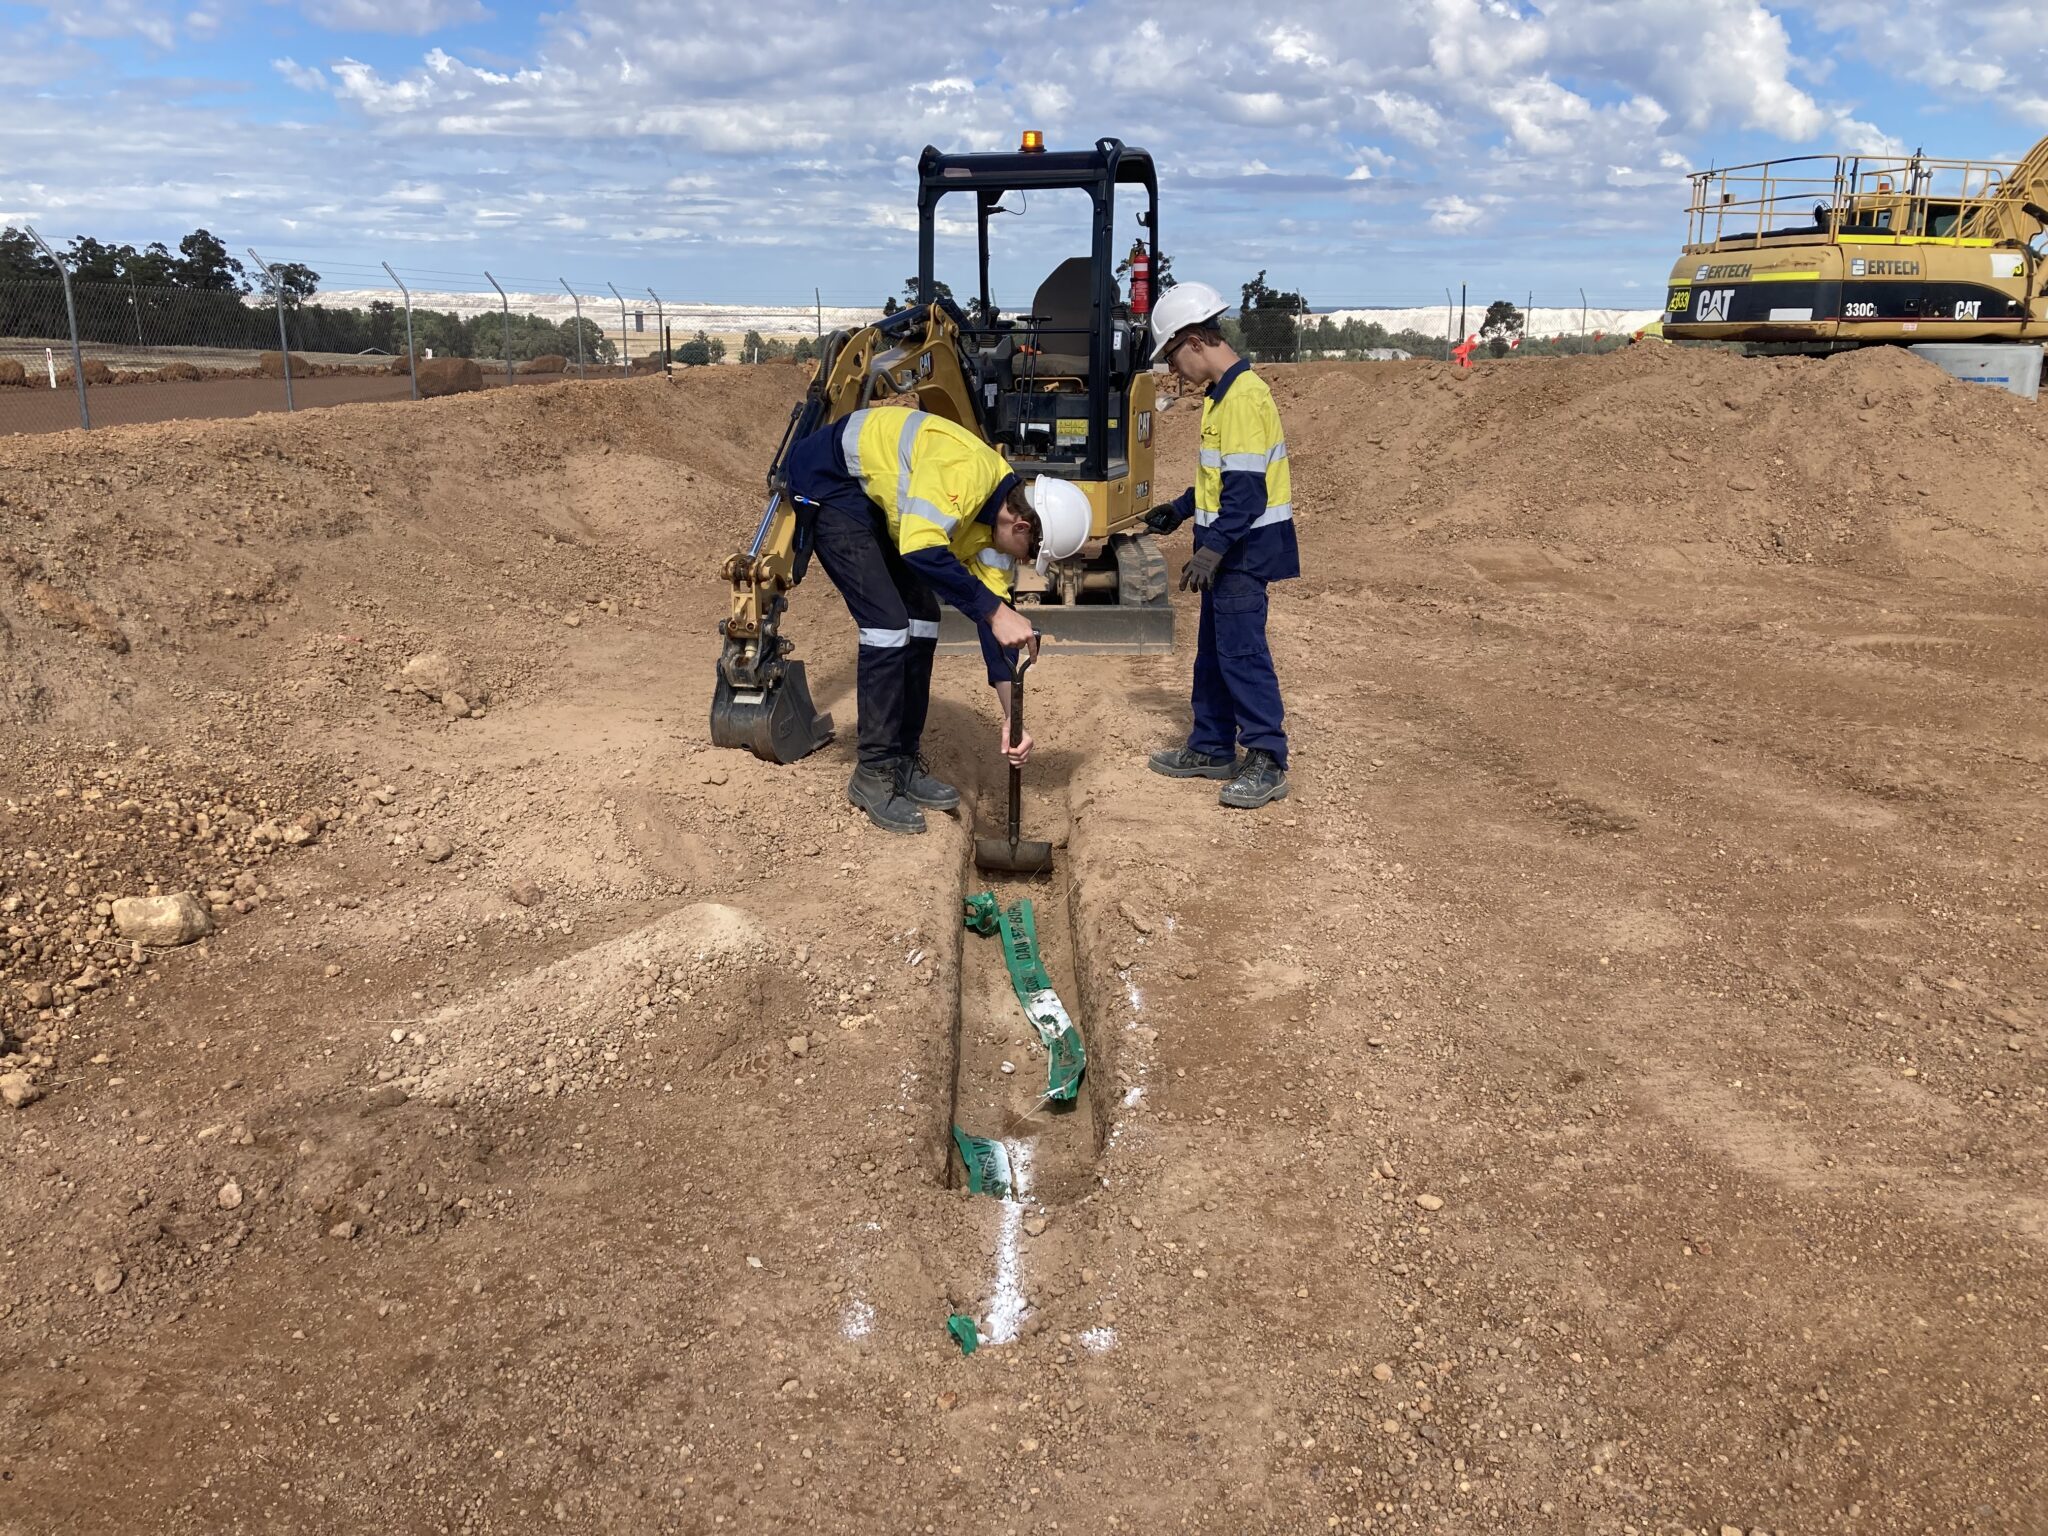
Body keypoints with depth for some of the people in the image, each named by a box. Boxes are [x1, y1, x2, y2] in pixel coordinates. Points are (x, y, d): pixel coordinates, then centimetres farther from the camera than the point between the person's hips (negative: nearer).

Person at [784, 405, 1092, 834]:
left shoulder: (992, 526, -5)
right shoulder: (968, 470, -31)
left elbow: (996, 627, -5)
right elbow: (920, 548, -44)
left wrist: (1013, 717, -10)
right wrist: (994, 610, -43)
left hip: (877, 499, 9)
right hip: (827, 481, -9)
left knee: (922, 619, 5)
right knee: (887, 623, -15)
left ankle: (905, 761, 16)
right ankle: (873, 775, -4)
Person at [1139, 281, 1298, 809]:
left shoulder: (1244, 396, -20)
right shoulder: (1222, 393, 12)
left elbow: (1247, 488, -25)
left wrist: (1212, 549, -29)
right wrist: (1180, 509, 26)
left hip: (1244, 548, -10)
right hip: (1227, 547, 10)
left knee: (1242, 651, -7)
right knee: (1213, 648, 16)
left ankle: (1267, 761, 1)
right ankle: (1212, 748, 27)